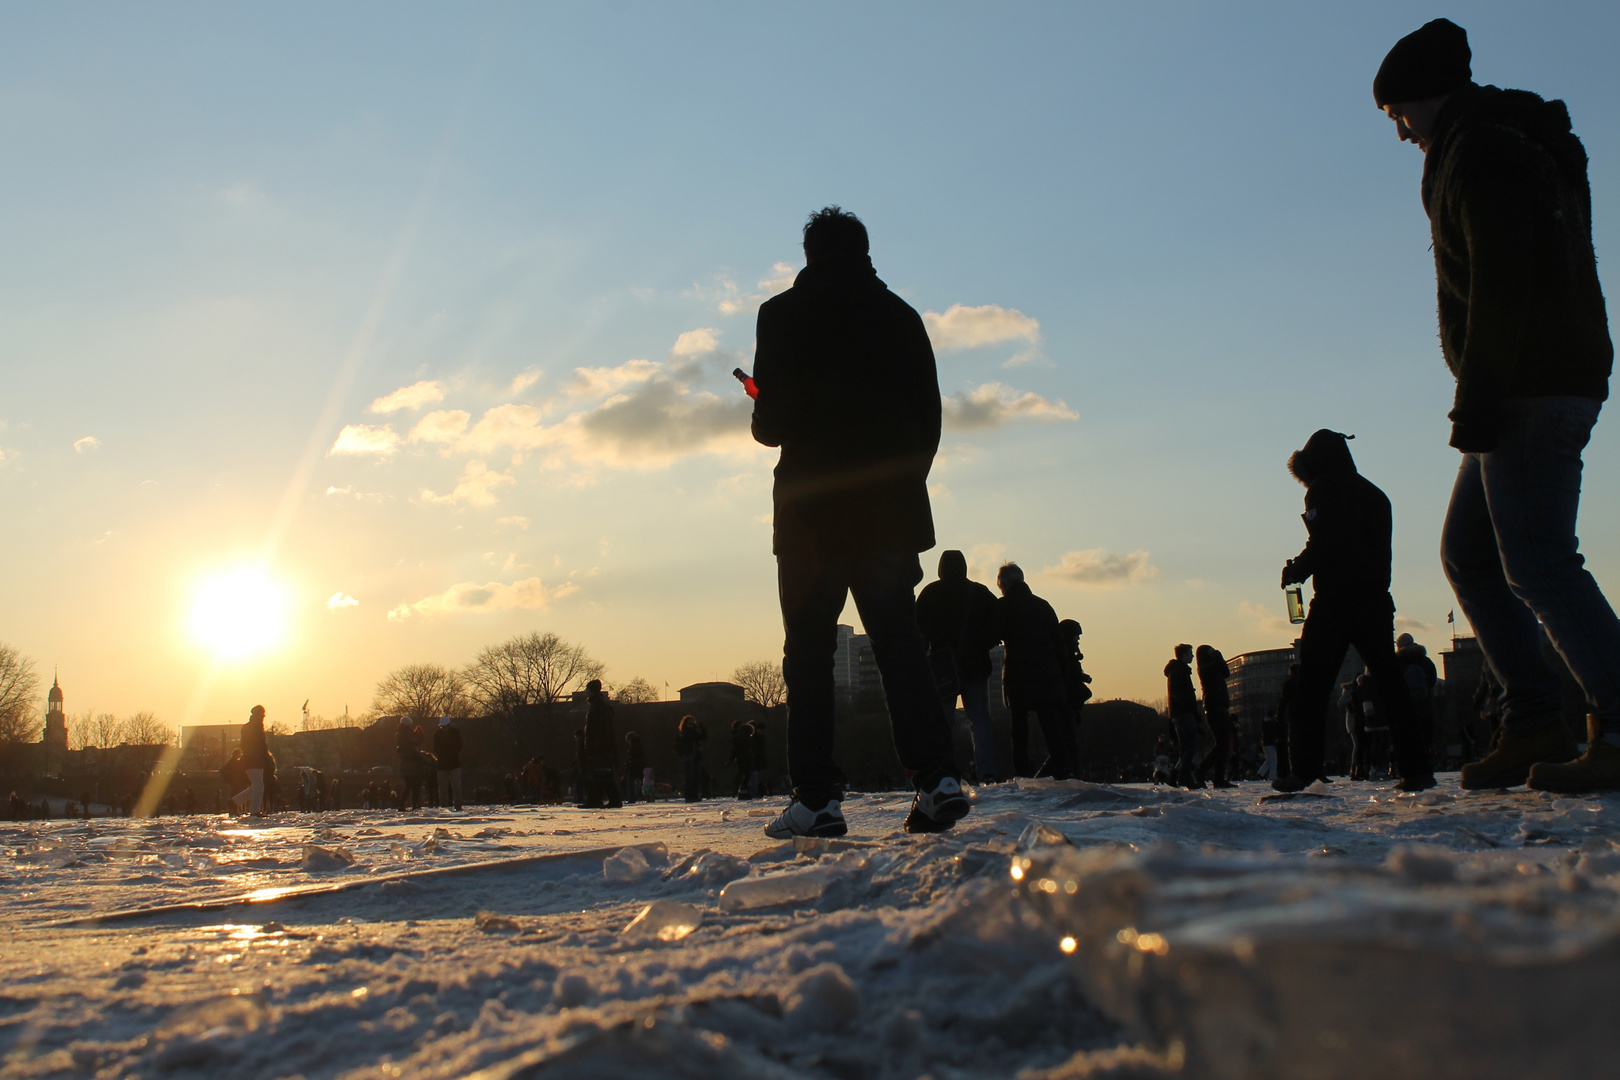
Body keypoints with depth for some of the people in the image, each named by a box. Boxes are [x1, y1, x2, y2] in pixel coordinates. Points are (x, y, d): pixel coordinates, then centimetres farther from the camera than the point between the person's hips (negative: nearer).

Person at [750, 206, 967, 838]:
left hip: (813, 509, -3)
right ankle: (935, 777, -5)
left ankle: (817, 797, -2)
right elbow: (929, 416, 9)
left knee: (809, 649, 2)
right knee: (899, 641, 6)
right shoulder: (902, 316, 12)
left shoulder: (785, 314, 1)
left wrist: (765, 417, 15)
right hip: (892, 507, 3)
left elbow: (771, 423, -7)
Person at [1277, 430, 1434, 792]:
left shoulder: (1324, 489, -1)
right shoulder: (1374, 493, 22)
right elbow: (1380, 551, 19)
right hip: (1376, 598, 7)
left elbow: (1323, 543, -15)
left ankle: (1304, 769, -10)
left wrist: (1295, 569, 1)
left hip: (1336, 598, -7)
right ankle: (1416, 769, 5)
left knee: (1312, 682, -5)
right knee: (1389, 681, 9)